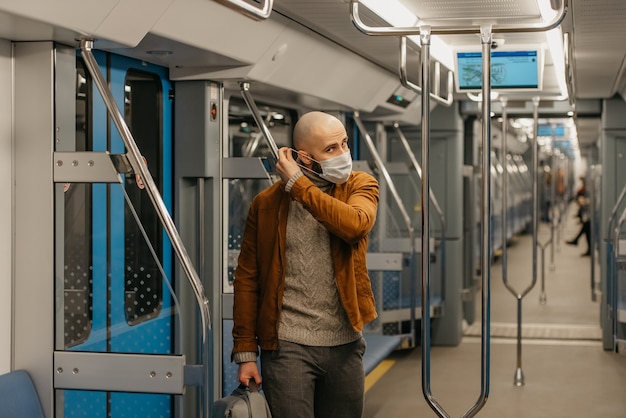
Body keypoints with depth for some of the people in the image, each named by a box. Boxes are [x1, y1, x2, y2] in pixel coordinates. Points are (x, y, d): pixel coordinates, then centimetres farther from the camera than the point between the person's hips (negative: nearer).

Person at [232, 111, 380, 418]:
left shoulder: (360, 186, 3)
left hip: (344, 345, 2)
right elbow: (247, 279, 3)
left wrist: (298, 185, -15)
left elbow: (355, 224, -21)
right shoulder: (267, 203, 1)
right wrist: (245, 352, -1)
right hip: (286, 346, -2)